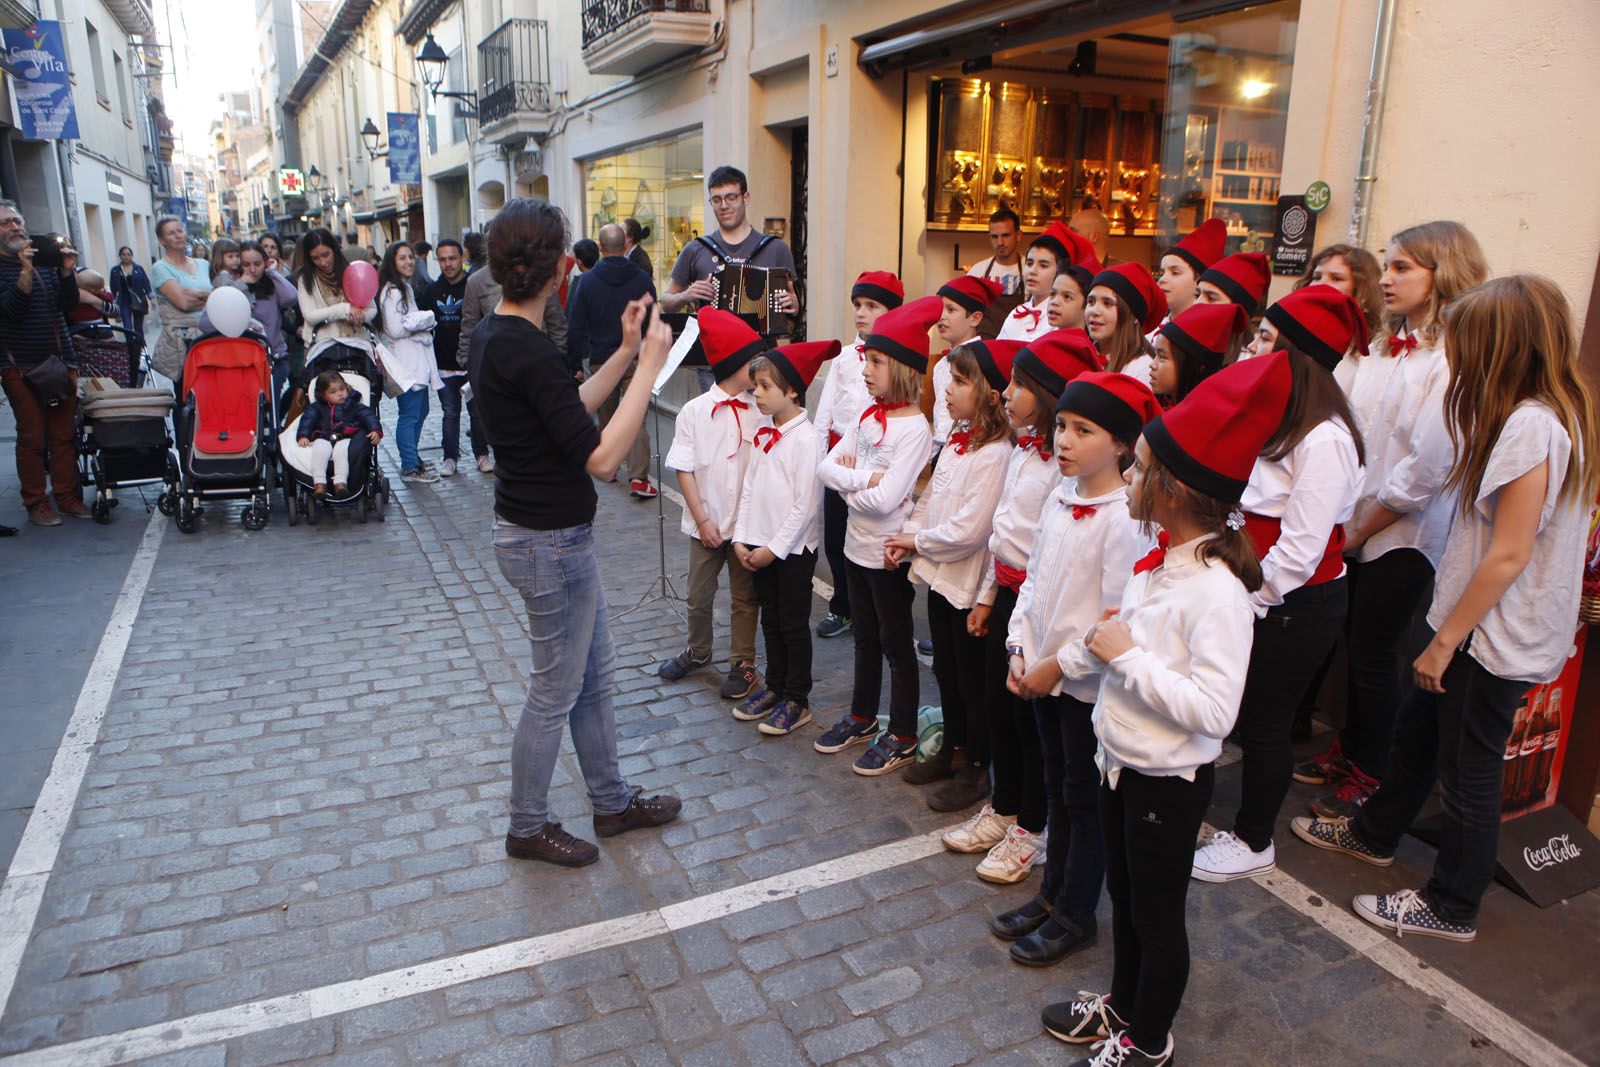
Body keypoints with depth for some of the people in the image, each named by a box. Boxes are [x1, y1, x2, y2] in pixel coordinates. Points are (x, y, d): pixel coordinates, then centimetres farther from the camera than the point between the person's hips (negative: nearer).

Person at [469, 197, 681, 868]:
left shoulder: (492, 335, 6)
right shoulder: (529, 351, -25)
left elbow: (569, 409, 13)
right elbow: (601, 457, -27)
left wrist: (627, 353, 8)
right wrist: (649, 367, -22)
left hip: (546, 534, 10)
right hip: (551, 543, -10)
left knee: (595, 672, 21)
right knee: (555, 692, 8)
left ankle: (613, 801, 36)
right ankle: (527, 828, 28)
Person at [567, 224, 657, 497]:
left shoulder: (588, 281, -3)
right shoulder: (642, 279, -2)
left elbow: (575, 327, -1)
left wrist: (574, 363, 7)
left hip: (600, 360, 1)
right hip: (635, 359, -1)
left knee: (607, 416, 17)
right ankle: (639, 477, -16)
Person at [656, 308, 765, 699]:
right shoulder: (694, 411, -8)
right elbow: (684, 470, -5)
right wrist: (702, 520, -10)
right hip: (706, 524, 0)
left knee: (745, 597, 13)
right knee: (699, 596, 15)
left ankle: (743, 663, 30)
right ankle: (698, 652, 40)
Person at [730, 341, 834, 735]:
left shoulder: (805, 438, -17)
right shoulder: (763, 430, 5)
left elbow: (805, 504, -18)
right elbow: (749, 487, 8)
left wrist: (774, 548, -16)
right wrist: (741, 538, 1)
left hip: (793, 548, -7)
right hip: (759, 544, 7)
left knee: (794, 625, 5)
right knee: (770, 620, 18)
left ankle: (796, 701, 18)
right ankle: (774, 686, 33)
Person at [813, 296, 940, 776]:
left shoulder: (914, 427, -19)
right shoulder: (868, 416, 4)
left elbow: (885, 499, -26)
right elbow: (826, 467, -1)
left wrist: (848, 485, -11)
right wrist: (863, 477, -18)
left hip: (889, 553, -7)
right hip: (857, 545, 7)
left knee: (896, 644, 6)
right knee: (865, 637, 21)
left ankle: (901, 737, 20)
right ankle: (862, 717, 38)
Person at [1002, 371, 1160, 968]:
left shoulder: (1124, 517, -20)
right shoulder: (1059, 499, 3)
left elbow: (1117, 616, -21)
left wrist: (1059, 665, -15)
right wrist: (1020, 650, 2)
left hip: (1087, 680, -7)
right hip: (1042, 675, 7)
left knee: (1085, 799, 9)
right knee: (1056, 790, 21)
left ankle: (1075, 917, 25)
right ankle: (1053, 892, 38)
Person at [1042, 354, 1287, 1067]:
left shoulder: (1216, 592, -28)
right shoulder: (1155, 561, -1)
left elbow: (1214, 711, -32)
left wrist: (1127, 657, -29)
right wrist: (1098, 649, -7)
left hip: (1168, 780, -8)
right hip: (1119, 759, 8)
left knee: (1157, 914, 13)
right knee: (1123, 894, 26)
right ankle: (1123, 1004, 49)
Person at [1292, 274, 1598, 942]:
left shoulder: (1531, 426, -24)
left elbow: (1508, 555, -24)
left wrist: (1445, 639, -16)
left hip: (1496, 640, -9)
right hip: (1481, 628, 9)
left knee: (1468, 773, 7)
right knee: (1417, 729, 23)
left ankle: (1452, 908, 25)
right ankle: (1374, 834, 44)